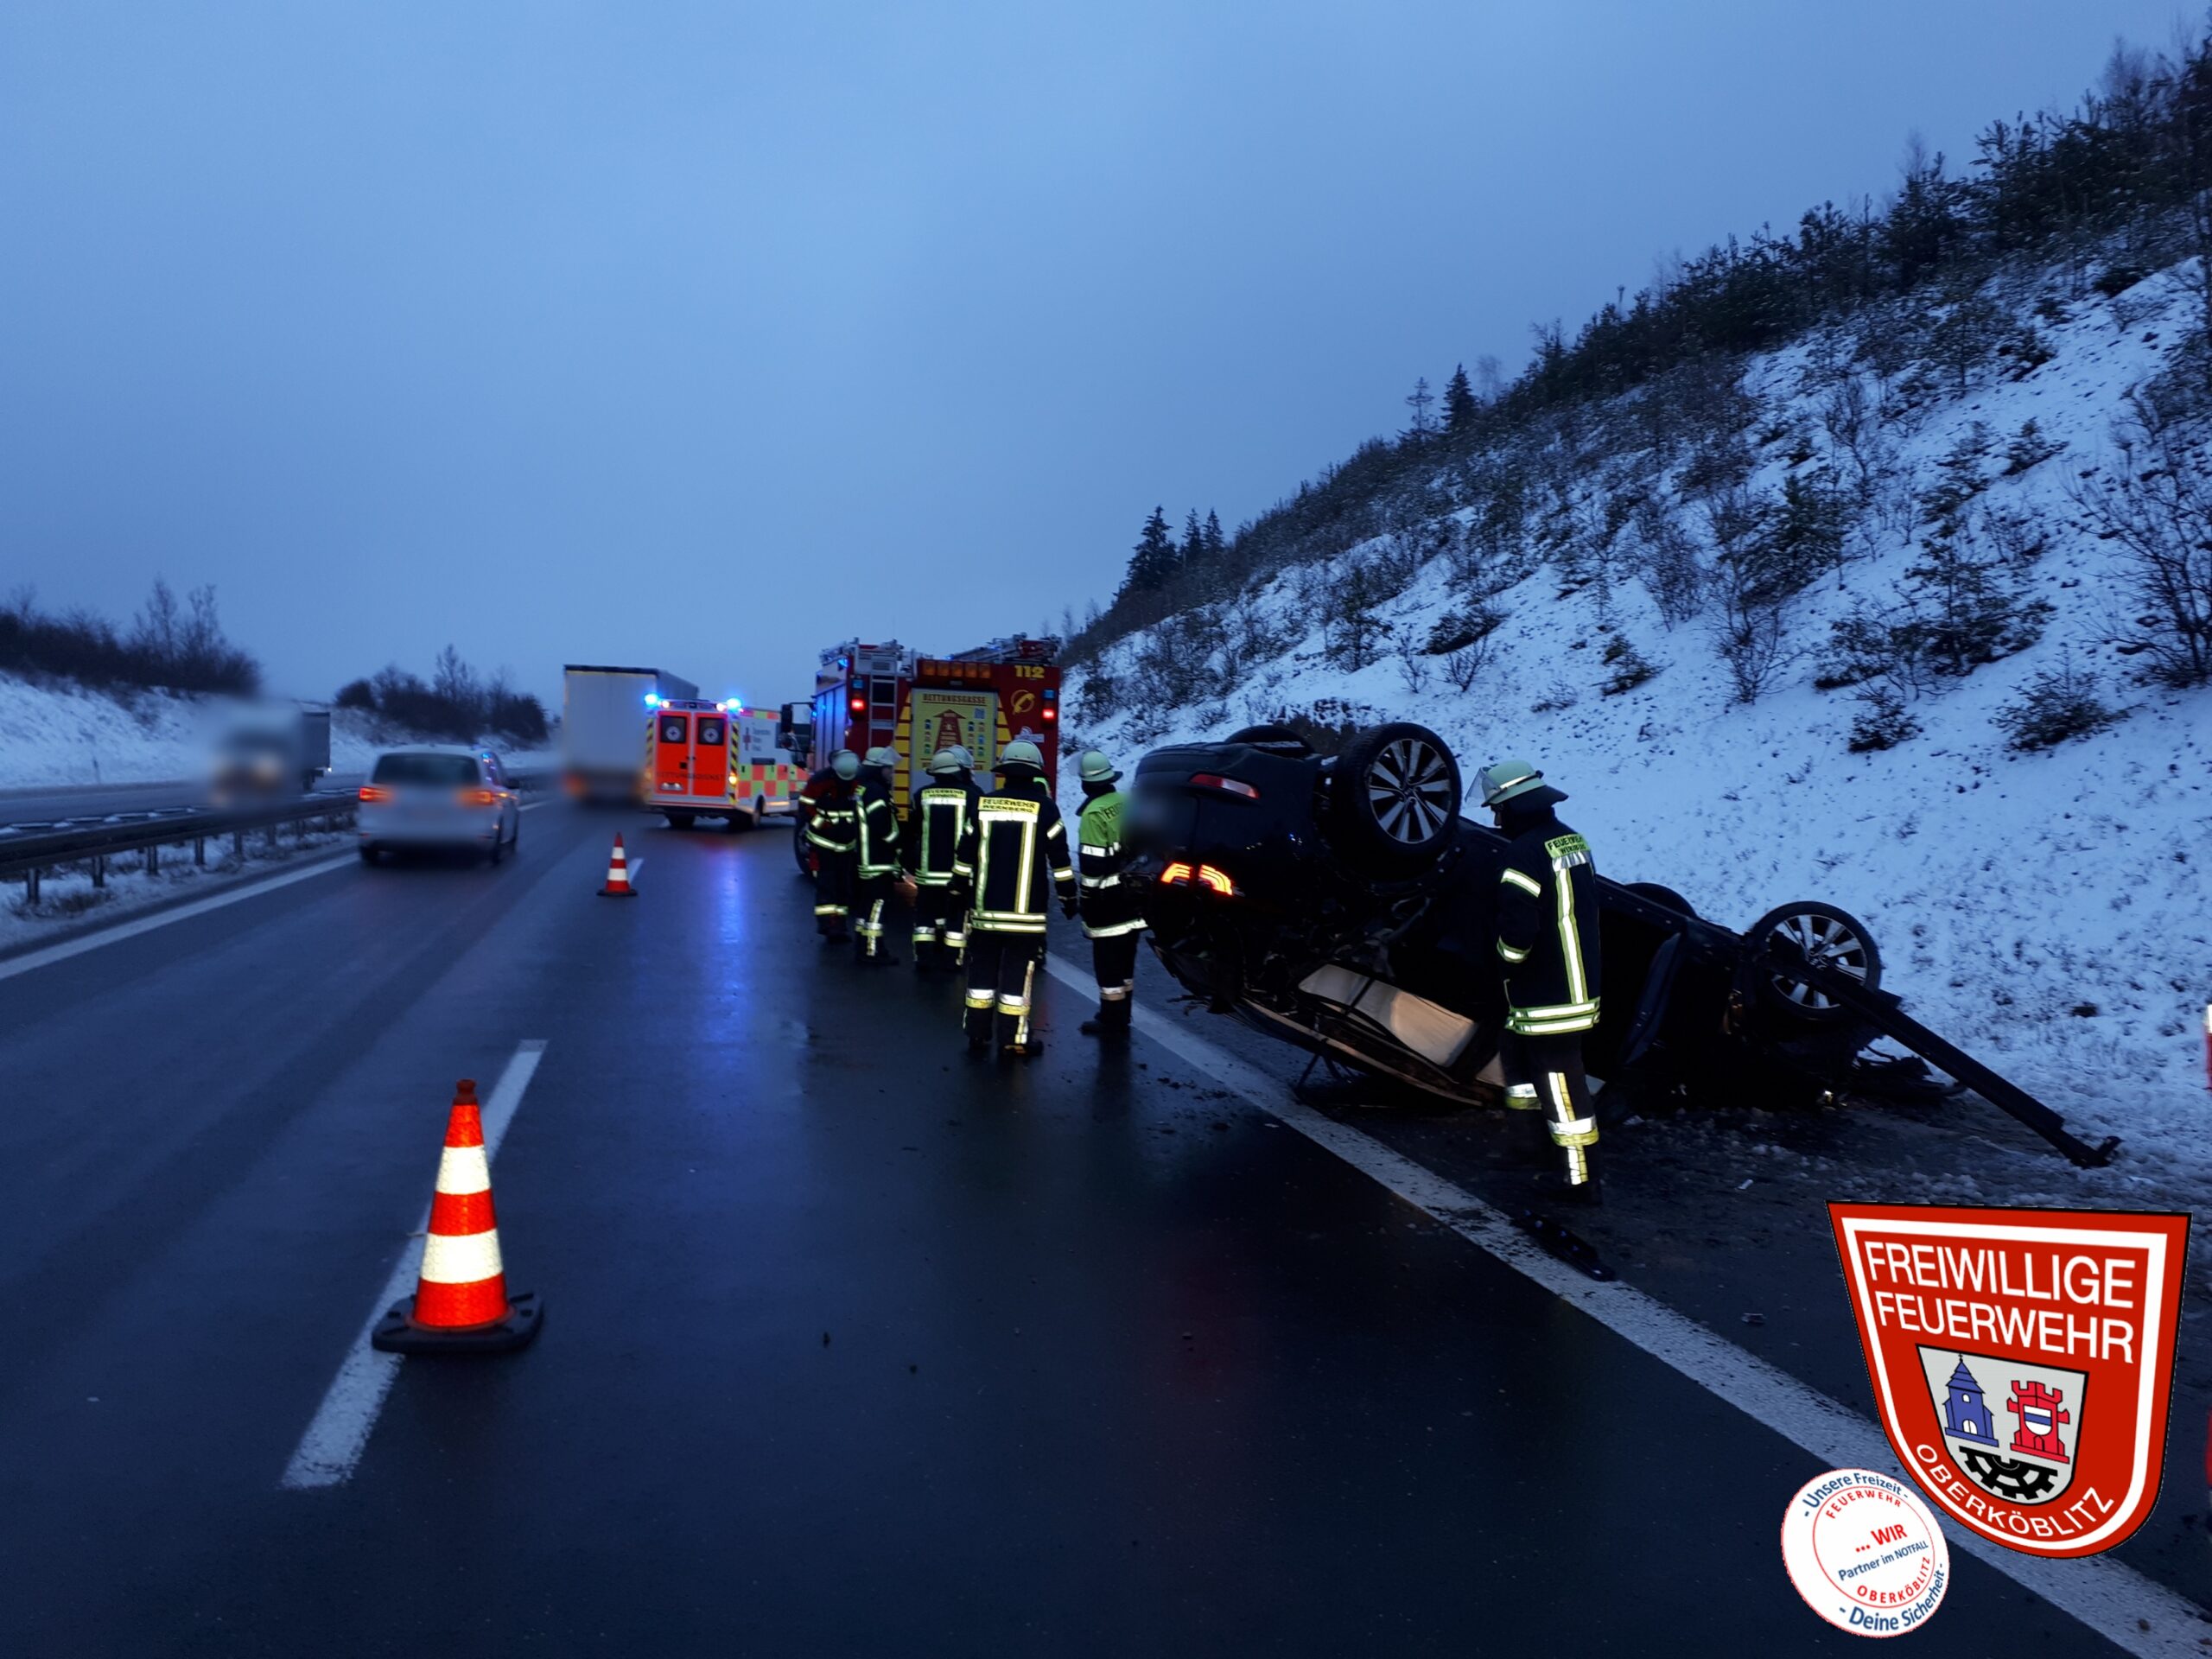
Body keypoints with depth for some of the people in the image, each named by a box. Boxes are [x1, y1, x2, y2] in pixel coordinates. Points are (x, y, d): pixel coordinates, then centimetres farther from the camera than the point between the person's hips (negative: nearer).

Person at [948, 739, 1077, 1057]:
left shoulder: (983, 805, 4)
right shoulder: (1044, 808, -6)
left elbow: (964, 855, 8)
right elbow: (1059, 858, -4)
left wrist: (959, 891, 19)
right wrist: (1068, 896, 5)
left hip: (985, 906, 3)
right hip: (1026, 910, -3)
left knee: (983, 967, 11)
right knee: (1018, 971, 1)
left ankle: (977, 1034, 16)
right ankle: (1012, 1038, 3)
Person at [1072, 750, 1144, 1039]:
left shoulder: (1094, 814, -19)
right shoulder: (1130, 803, 2)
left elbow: (1092, 865, -19)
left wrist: (1088, 903, -11)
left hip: (1109, 901, -8)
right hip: (1133, 897, 8)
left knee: (1108, 962, 2)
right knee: (1125, 959, 17)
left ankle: (1111, 1022, 9)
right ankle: (1120, 1016, 28)